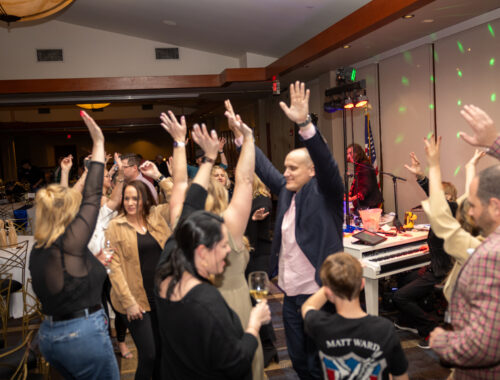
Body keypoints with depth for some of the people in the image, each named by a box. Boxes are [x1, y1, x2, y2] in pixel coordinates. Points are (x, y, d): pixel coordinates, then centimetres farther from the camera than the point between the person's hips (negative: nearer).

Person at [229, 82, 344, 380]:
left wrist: (304, 124, -39)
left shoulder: (324, 192, -10)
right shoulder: (287, 190, 7)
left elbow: (327, 162, -27)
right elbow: (263, 167, 14)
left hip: (319, 292, -7)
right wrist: (241, 134, 11)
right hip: (290, 293, 7)